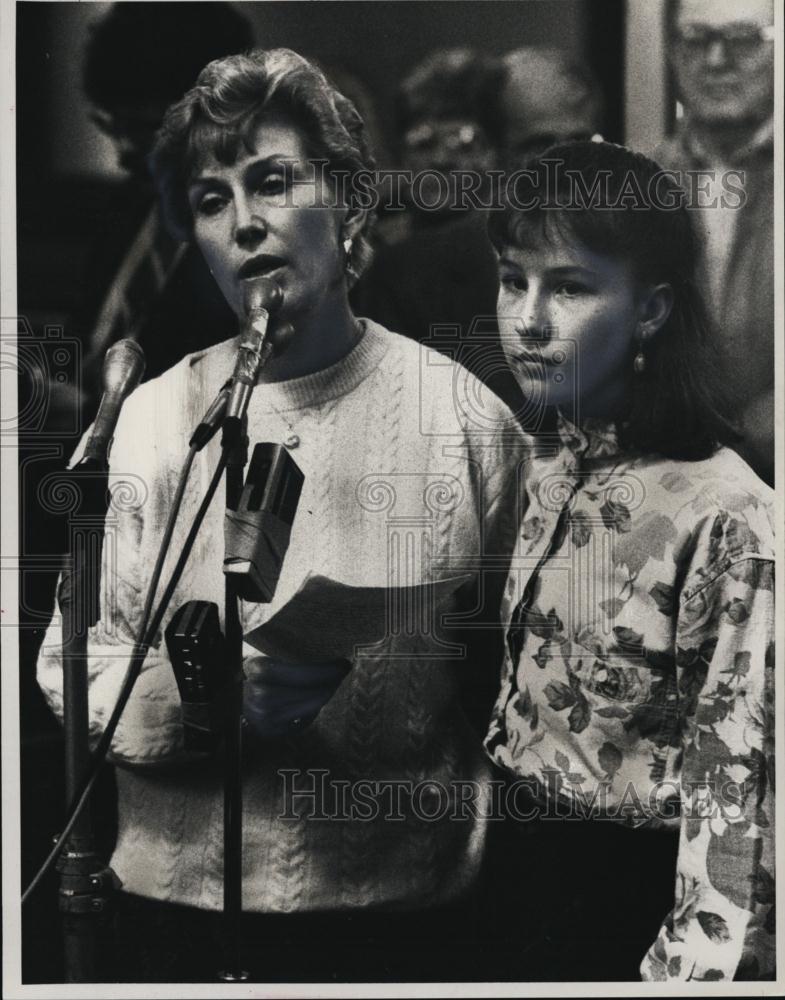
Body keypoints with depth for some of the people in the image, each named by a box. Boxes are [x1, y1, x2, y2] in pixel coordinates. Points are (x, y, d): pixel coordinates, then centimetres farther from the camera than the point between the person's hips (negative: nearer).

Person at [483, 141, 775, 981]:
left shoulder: (726, 515, -24)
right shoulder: (544, 465, -1)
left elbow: (736, 793, -21)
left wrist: (697, 970, -21)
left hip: (639, 898, -6)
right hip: (526, 865, 6)